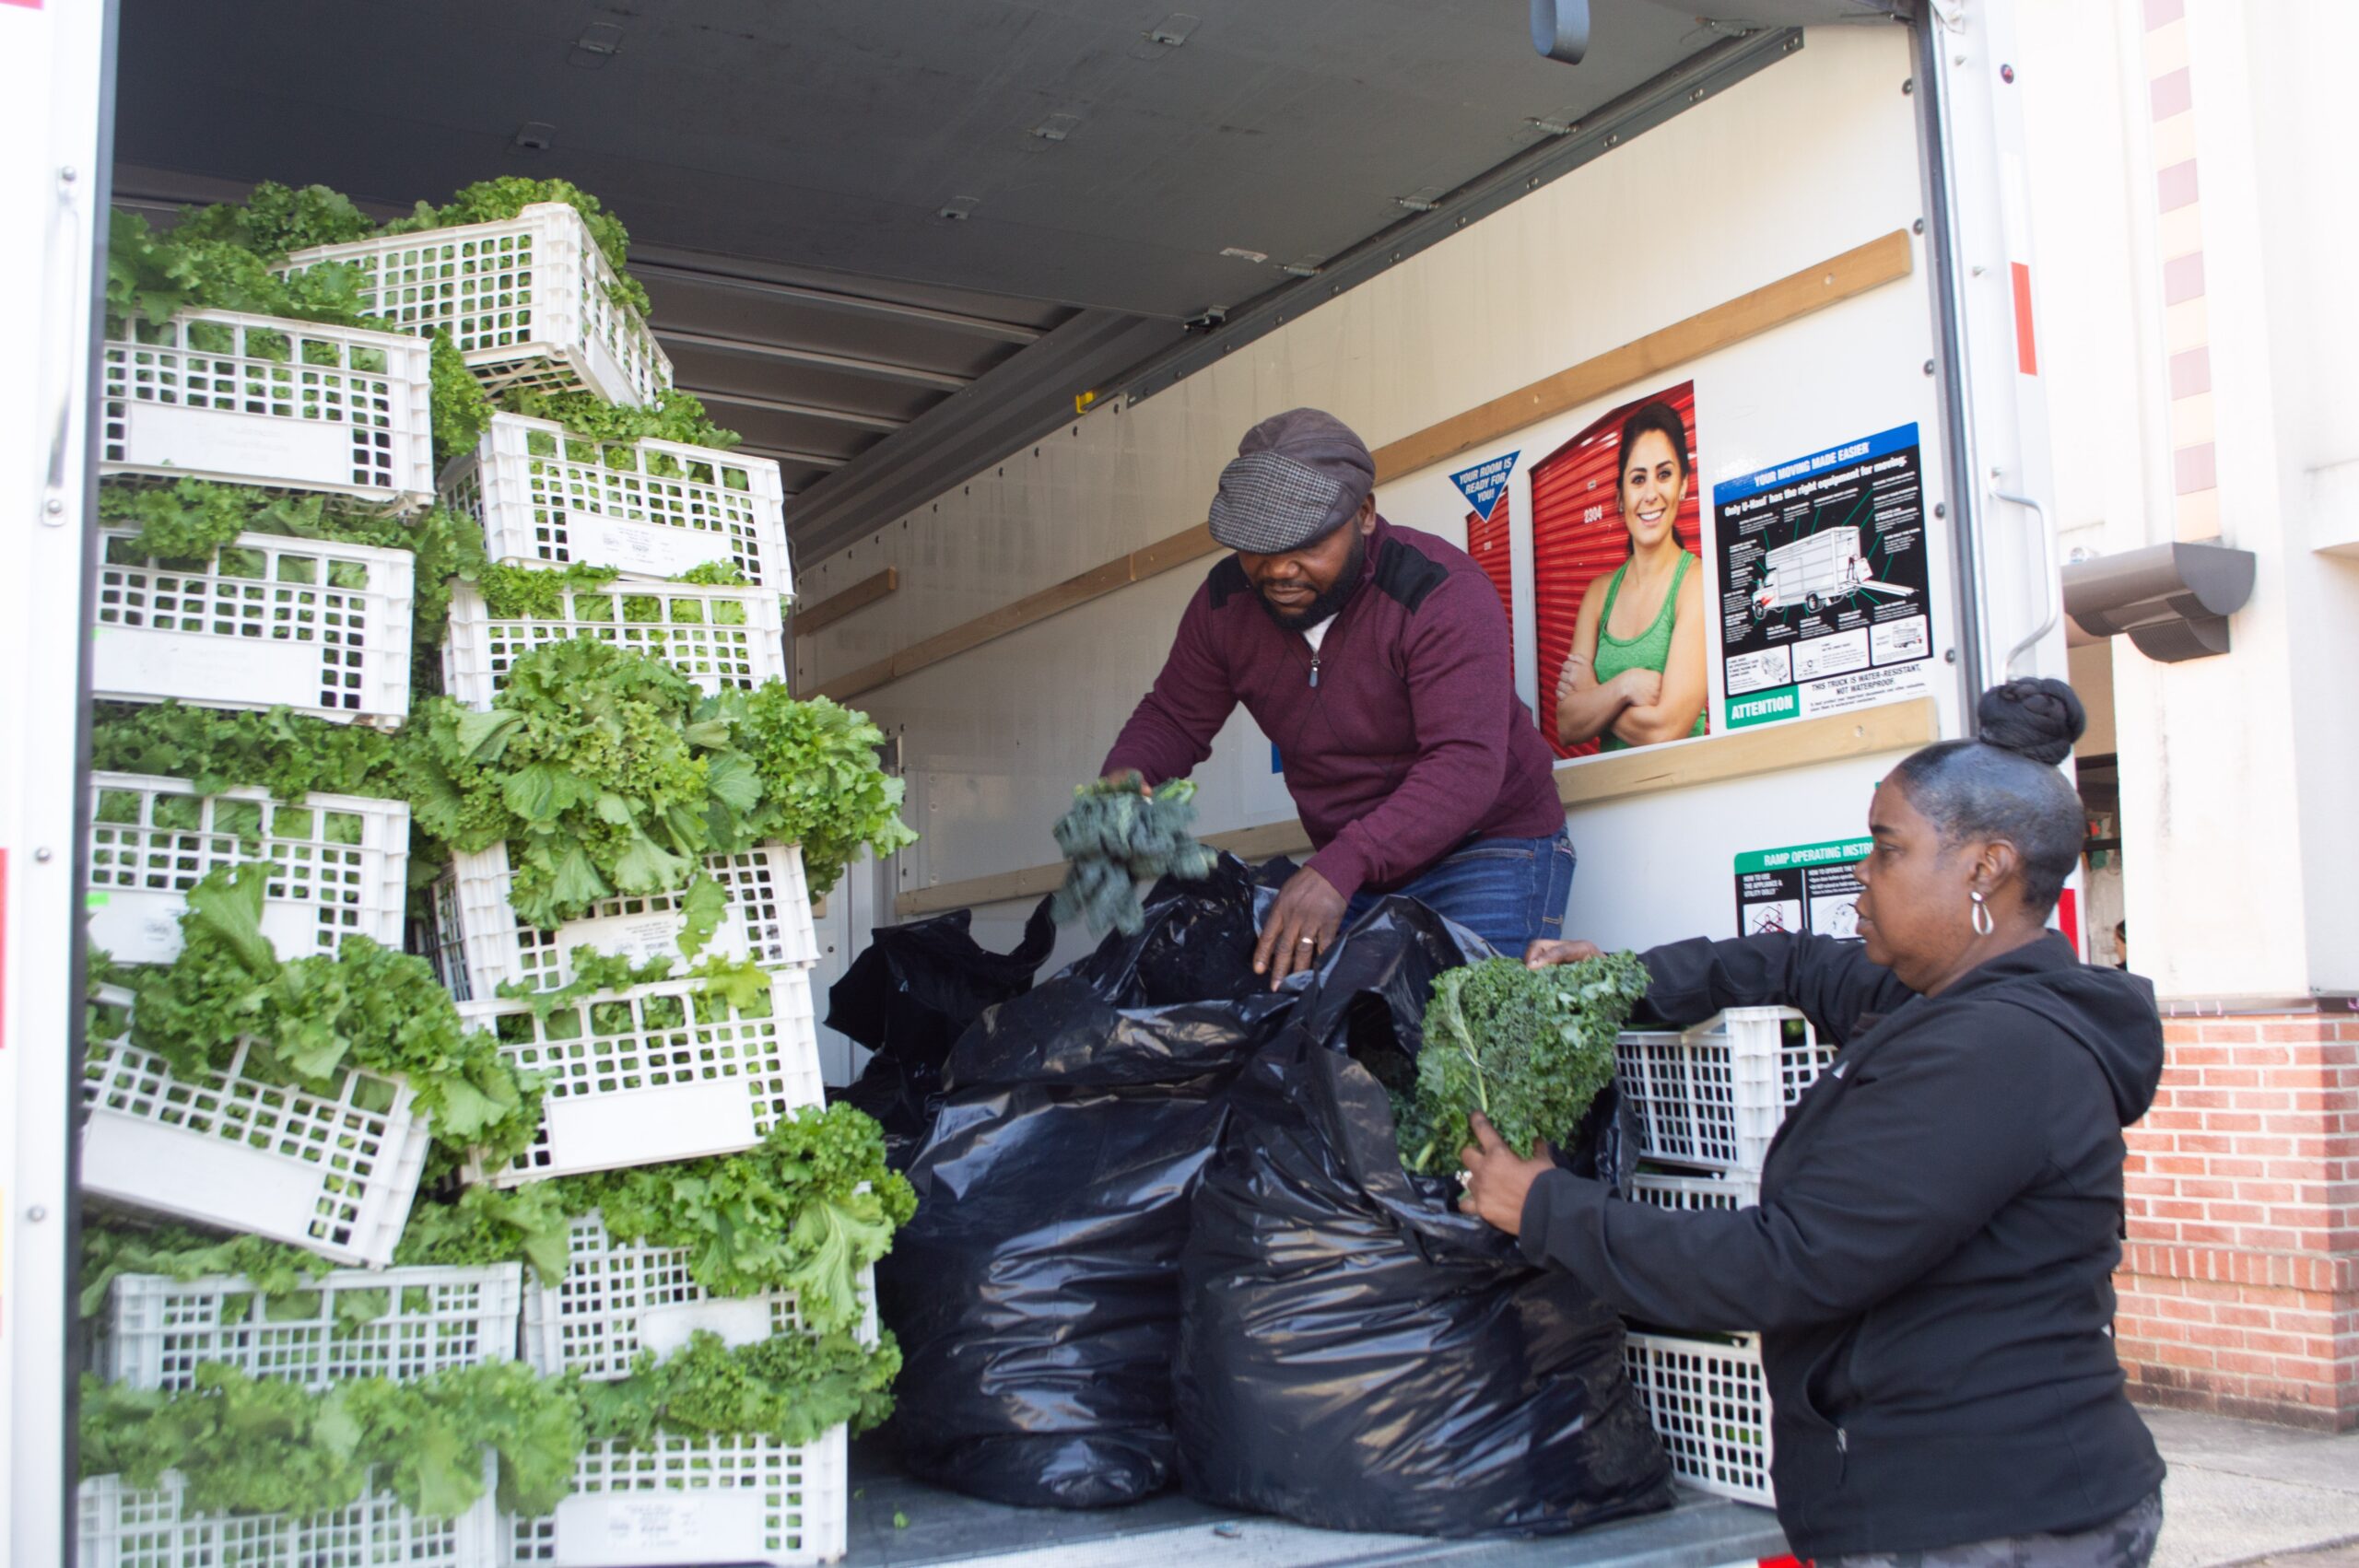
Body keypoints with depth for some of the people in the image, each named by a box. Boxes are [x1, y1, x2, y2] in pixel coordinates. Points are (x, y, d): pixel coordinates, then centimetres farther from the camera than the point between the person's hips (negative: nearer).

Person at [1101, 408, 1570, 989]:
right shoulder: (1226, 601, -3)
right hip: (1350, 870, 6)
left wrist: (1341, 866, -45)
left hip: (1488, 850, -5)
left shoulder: (1444, 594, -23)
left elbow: (1466, 766, -32)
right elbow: (1173, 718, 8)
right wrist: (1124, 774, -18)